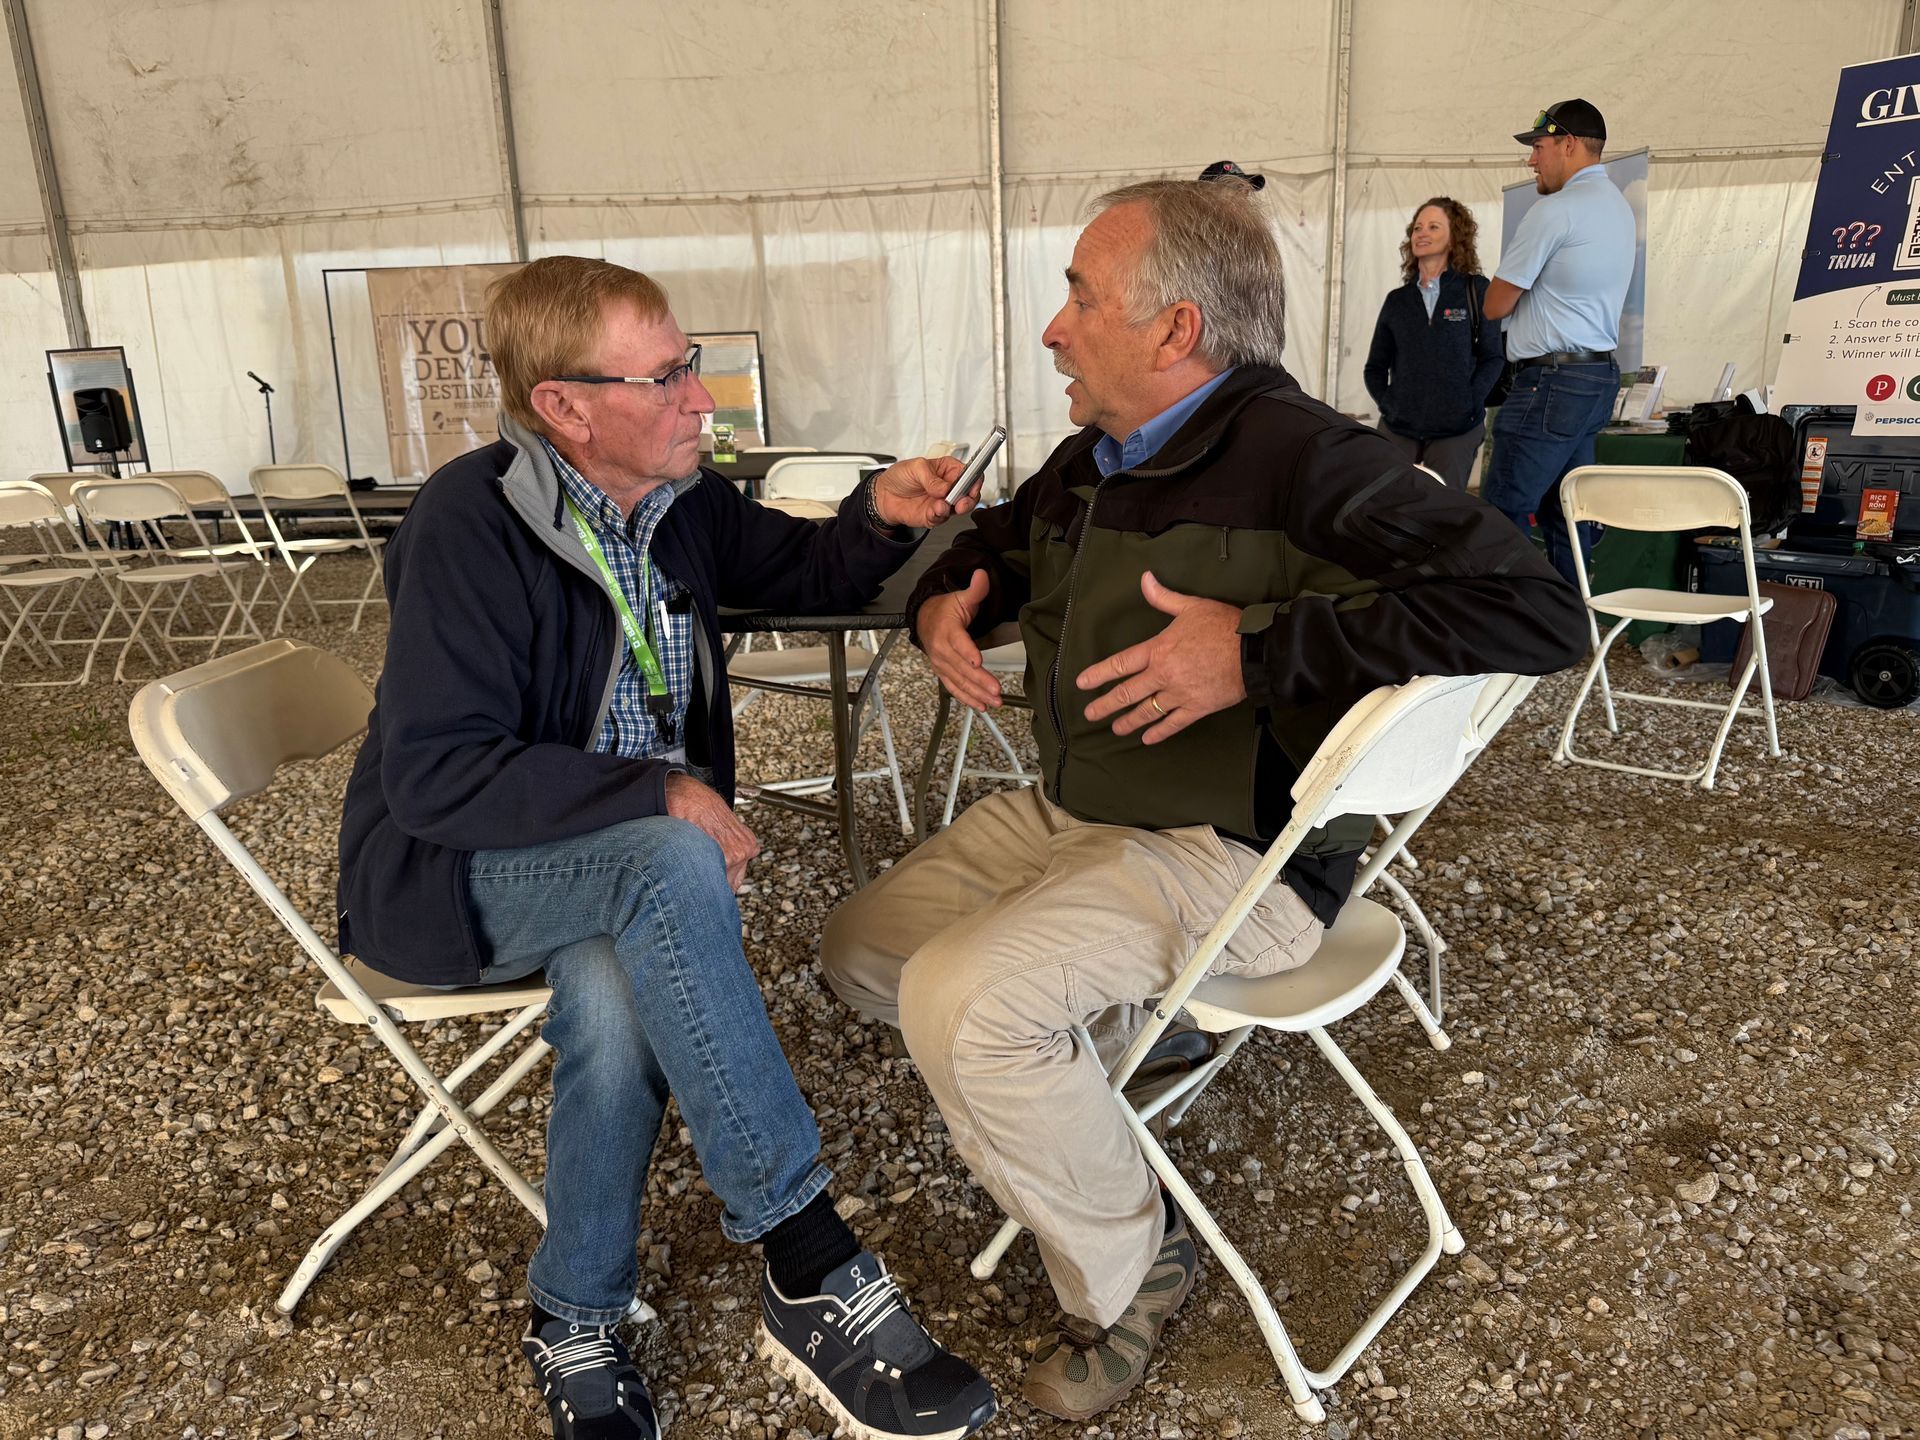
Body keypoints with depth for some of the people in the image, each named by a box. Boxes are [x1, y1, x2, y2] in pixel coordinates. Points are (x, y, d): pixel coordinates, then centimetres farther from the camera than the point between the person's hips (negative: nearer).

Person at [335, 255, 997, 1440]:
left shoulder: (680, 499, 0)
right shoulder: (471, 523, -19)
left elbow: (802, 572, 17)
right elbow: (433, 776, -23)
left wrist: (881, 516, -5)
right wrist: (657, 795, -29)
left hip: (622, 870, 5)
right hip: (449, 871, -5)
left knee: (615, 1004, -30)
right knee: (666, 863, -36)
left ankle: (578, 1324, -6)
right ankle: (812, 1270, -30)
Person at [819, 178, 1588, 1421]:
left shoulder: (1297, 459, -18)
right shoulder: (1090, 463, 7)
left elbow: (1541, 613, -27)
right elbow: (994, 540, 29)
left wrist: (1258, 648, -29)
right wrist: (945, 599, 3)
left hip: (1232, 853, -8)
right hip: (1068, 809, 9)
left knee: (959, 1003, -27)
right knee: (859, 956, 9)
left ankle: (1128, 1271, 0)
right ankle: (1123, 1020, 18)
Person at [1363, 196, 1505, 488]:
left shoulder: (1477, 290, 2)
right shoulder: (1397, 300, 11)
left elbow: (1494, 357, 0)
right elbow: (1376, 366, 14)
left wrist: (1469, 406, -11)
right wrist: (1387, 403, -2)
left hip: (1456, 430, -2)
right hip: (1397, 427, 3)